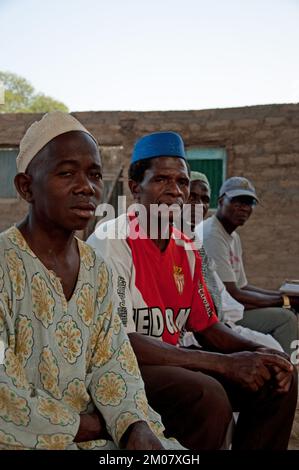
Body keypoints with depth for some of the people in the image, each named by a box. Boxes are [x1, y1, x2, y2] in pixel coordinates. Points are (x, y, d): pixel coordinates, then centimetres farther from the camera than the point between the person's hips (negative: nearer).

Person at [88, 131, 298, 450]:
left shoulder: (185, 250, 6)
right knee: (208, 396, -32)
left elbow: (206, 327, 13)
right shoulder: (112, 242, -18)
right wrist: (225, 363, -26)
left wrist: (257, 353, -8)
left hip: (170, 362, 8)